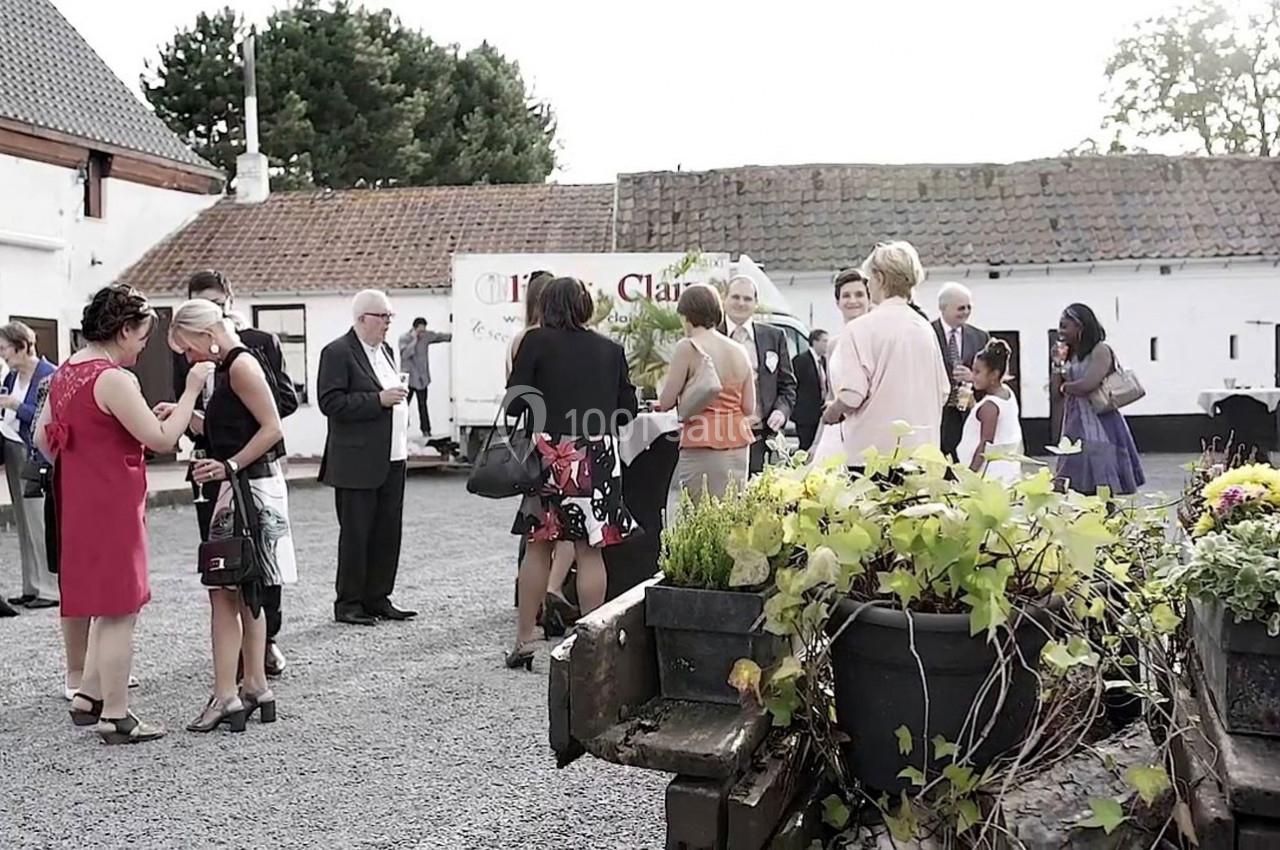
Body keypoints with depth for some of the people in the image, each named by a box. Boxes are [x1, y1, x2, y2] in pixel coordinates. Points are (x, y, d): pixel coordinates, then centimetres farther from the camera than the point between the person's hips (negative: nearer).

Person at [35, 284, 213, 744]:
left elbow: (43, 437, 16)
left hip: (78, 504, 9)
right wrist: (192, 389, -14)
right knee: (120, 610, 0)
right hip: (112, 507, -9)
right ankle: (116, 717, 8)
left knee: (107, 606, 20)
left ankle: (89, 697, 24)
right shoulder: (114, 379, -19)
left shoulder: (65, 372, 10)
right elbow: (162, 440, -20)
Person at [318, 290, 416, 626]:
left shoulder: (386, 350, 16)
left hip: (392, 458, 8)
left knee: (387, 533, 10)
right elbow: (331, 402, -18)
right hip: (358, 463, -8)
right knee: (356, 534, 0)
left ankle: (378, 598, 20)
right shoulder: (337, 353, -9)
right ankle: (348, 603, 9)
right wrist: (378, 400, -20)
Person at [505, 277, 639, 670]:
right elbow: (628, 409, 9)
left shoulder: (536, 341, -1)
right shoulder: (610, 349, 6)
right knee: (590, 550, 5)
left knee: (538, 546, 9)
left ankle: (524, 641, 15)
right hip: (598, 456, 1)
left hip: (550, 452, -1)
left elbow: (515, 400, -4)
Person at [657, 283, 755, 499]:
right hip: (738, 443, 6)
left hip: (702, 443, -6)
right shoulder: (739, 351, 9)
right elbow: (749, 408, 11)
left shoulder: (687, 348, -7)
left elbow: (665, 402, -6)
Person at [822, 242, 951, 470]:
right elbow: (943, 391, 13)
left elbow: (853, 393, -14)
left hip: (874, 448, -5)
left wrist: (832, 413, 5)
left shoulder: (860, 328, -8)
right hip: (921, 447, 5)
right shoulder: (924, 327, 9)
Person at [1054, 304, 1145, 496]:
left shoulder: (1100, 351, -7)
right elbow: (1058, 392, 14)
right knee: (1075, 489, 1)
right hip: (1075, 426, 7)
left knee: (1105, 487, -6)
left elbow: (1088, 384, -21)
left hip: (1099, 425, -7)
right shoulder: (1070, 356, 15)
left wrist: (1065, 386, -2)